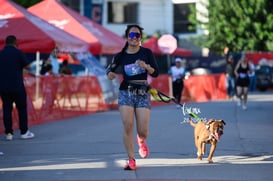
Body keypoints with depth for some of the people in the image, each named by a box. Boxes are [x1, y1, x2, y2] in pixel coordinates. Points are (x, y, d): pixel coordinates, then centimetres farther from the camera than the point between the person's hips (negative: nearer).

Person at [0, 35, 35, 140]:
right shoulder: (18, 52, -6)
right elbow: (27, 66, -4)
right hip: (17, 86, -3)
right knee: (22, 108, 8)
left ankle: (8, 133, 3)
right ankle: (24, 132, 10)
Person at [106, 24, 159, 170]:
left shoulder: (146, 53, 3)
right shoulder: (121, 56, 5)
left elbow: (155, 73, 0)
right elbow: (110, 68, 17)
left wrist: (146, 66, -20)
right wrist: (110, 74, -6)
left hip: (143, 94, 0)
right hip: (125, 93, 0)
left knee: (143, 131, -3)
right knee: (128, 127, -13)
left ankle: (141, 140, 35)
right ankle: (131, 159, -2)